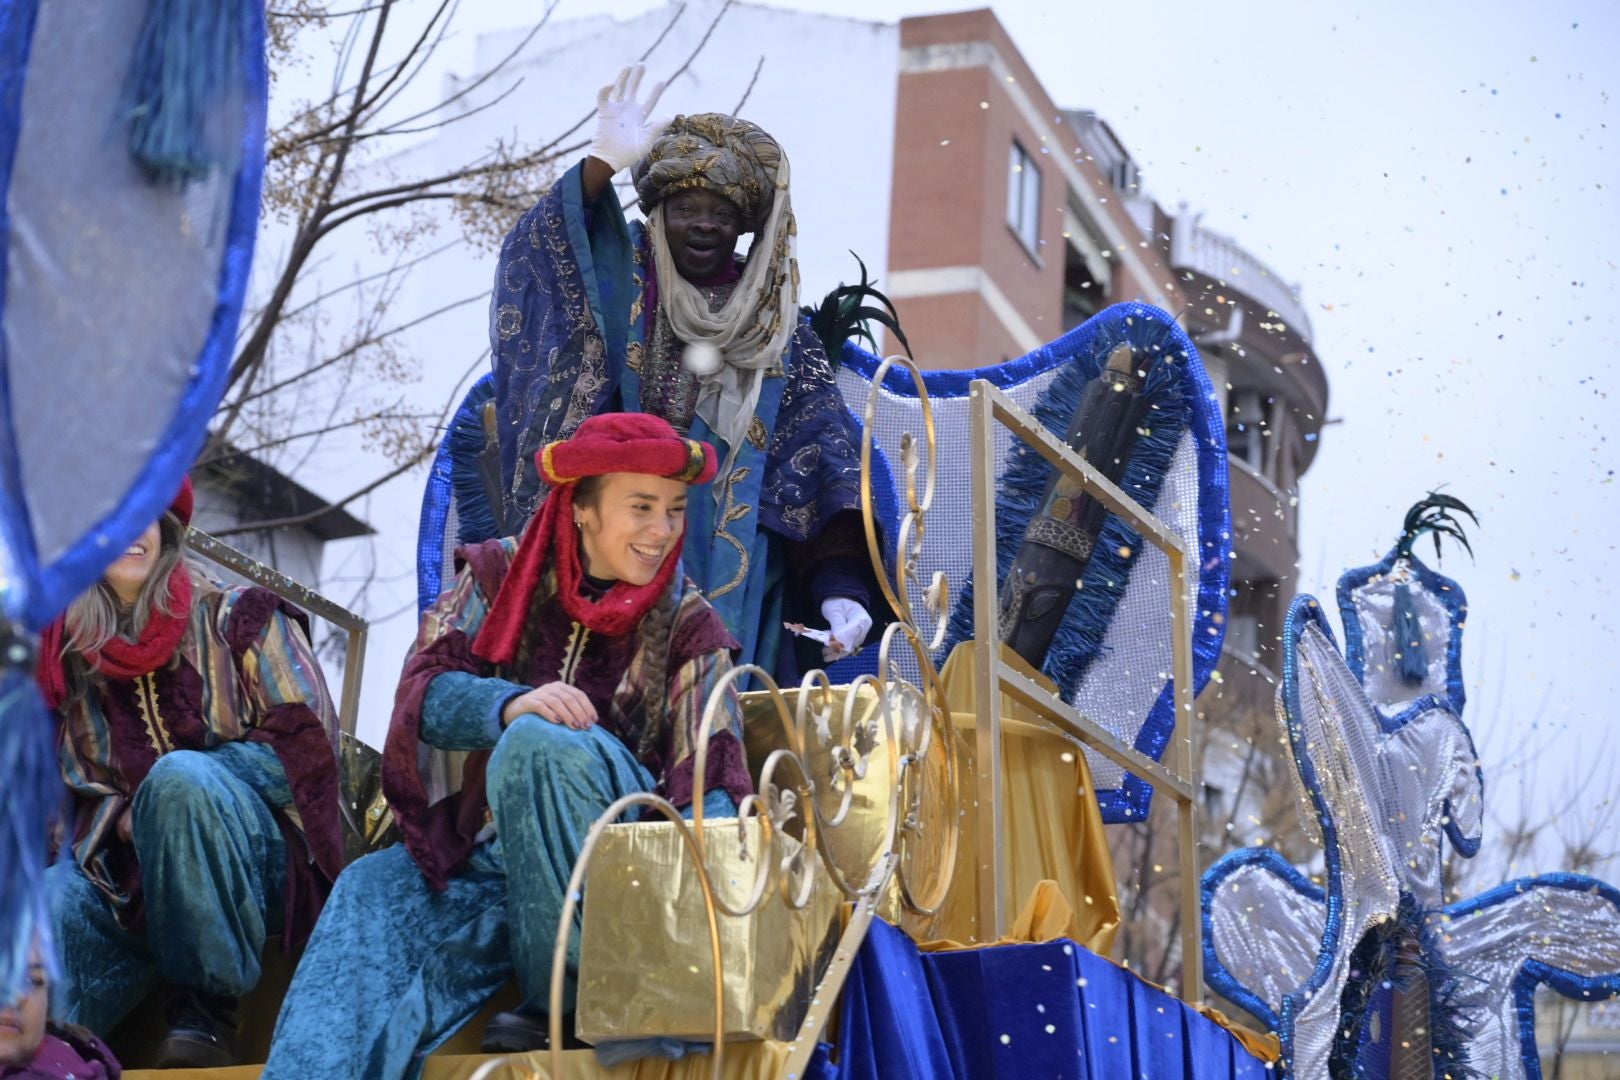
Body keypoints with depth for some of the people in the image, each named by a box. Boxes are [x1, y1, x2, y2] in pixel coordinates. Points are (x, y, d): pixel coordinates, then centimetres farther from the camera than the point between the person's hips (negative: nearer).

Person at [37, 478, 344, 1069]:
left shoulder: (238, 617, 7)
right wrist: (121, 818, -8)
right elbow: (78, 783, 15)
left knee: (179, 775, -37)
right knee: (47, 906, -35)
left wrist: (178, 777, -12)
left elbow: (307, 738, -3)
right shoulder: (70, 654, 15)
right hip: (130, 874, 1)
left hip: (258, 856, -1)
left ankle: (206, 1005, -27)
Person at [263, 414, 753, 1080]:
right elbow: (425, 690, -7)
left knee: (537, 742, -31)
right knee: (371, 894, -27)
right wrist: (509, 704, -29)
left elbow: (711, 781, -9)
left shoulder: (686, 623, 2)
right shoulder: (501, 574, 7)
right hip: (481, 846, 2)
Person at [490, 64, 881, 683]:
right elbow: (537, 255, -10)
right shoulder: (615, 287, 11)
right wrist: (602, 165, -24)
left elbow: (821, 470, 2)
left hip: (729, 579, 1)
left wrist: (840, 588, -13)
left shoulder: (776, 331, 11)